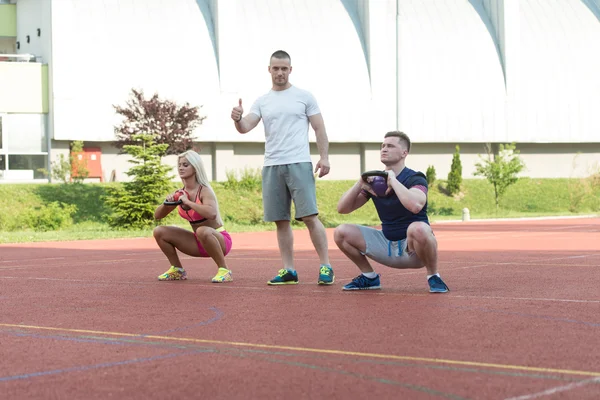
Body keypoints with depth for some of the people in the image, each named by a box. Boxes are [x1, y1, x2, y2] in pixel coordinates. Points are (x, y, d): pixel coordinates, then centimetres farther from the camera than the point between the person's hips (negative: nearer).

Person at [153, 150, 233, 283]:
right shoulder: (180, 193, 3)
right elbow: (157, 216, 9)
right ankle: (177, 270, 11)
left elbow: (212, 214, -39)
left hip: (219, 239, -7)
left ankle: (224, 270, -24)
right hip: (199, 243, 7)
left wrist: (188, 202, -31)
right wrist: (167, 203, -12)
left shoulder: (204, 191, -18)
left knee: (202, 231, -40)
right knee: (159, 232, -2)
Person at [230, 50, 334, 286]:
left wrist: (324, 157, -7)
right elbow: (245, 128, 1)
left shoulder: (304, 97, 5)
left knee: (309, 216, -11)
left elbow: (319, 129, 4)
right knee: (281, 220, 5)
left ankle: (326, 267, -6)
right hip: (271, 166, 4)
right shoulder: (262, 102, 13)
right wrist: (237, 119, -22)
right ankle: (288, 271, 10)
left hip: (299, 164, -4)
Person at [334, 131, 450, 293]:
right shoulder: (374, 181, 5)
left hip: (413, 248, -6)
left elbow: (415, 206, -37)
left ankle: (433, 276, -15)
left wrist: (393, 180, -26)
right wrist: (360, 184, -15)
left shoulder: (415, 179, -13)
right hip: (387, 246, 6)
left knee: (417, 229, -40)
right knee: (342, 232, -8)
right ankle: (369, 277, 11)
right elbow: (342, 209, 1)